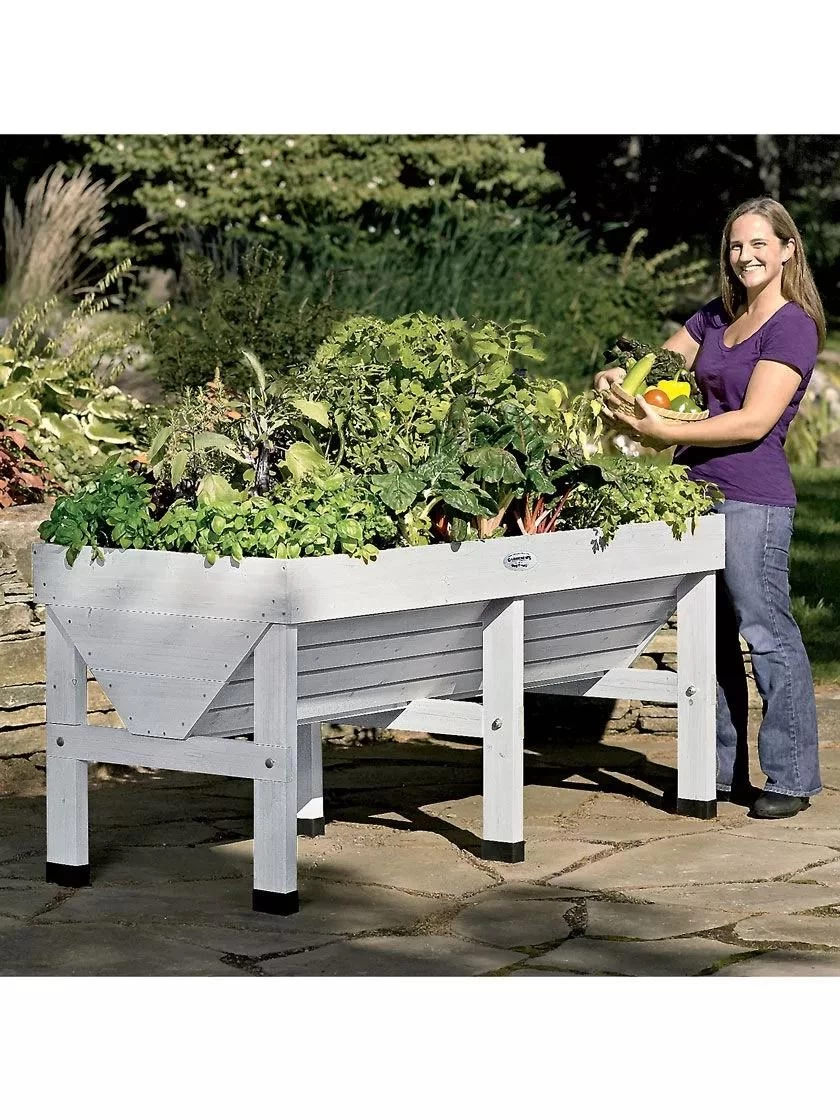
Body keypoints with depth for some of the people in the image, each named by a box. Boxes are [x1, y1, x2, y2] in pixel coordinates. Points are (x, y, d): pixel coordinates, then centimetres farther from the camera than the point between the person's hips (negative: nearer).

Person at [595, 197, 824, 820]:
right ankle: (725, 773, 18)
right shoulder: (718, 318, 16)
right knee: (712, 637, 10)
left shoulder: (793, 326, -8)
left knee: (768, 633, -6)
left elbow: (754, 422, -16)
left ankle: (791, 779, 0)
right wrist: (618, 378, -1)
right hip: (697, 491, 8)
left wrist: (666, 432, -18)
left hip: (753, 499, -8)